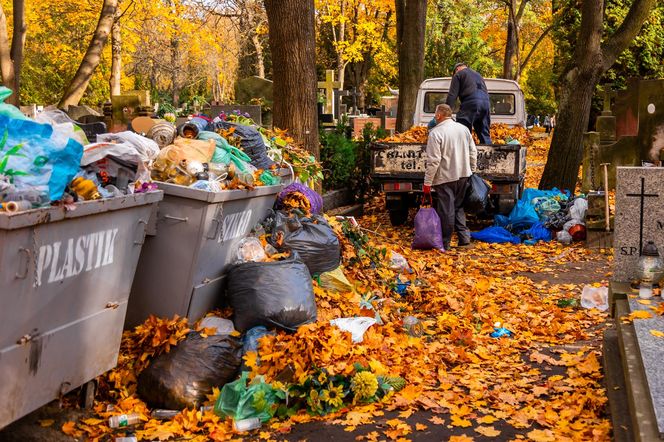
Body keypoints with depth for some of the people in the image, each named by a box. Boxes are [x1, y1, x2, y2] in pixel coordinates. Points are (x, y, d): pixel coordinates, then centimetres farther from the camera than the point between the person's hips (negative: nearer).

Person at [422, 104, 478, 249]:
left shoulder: (436, 133, -15)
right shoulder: (464, 129, 6)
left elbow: (433, 161, -18)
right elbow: (473, 153, 11)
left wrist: (427, 182, -13)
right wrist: (472, 170, 22)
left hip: (445, 177, -6)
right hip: (463, 175, 6)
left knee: (446, 210, 2)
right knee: (458, 206, 20)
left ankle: (445, 242, 10)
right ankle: (464, 236, 11)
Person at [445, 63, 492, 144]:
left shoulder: (458, 74, 12)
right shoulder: (478, 75, 34)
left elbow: (452, 95, 1)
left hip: (471, 102, -7)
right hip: (486, 102, 7)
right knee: (485, 135, 12)